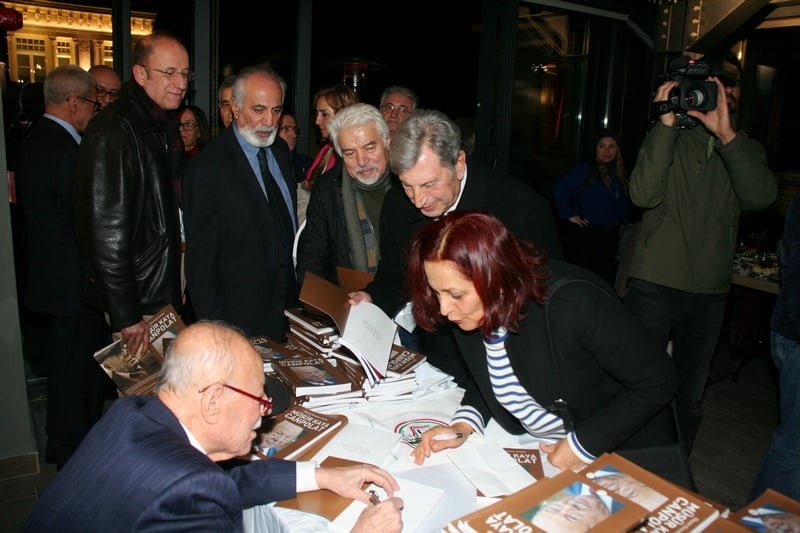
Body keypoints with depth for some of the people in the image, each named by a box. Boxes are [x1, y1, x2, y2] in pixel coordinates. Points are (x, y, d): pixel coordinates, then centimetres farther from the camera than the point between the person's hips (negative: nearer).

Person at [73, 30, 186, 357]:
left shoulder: (164, 126, 11)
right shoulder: (112, 132, -18)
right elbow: (106, 233, -22)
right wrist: (126, 315, -21)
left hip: (164, 291, 9)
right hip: (136, 301, -8)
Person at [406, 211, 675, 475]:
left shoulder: (575, 302, -31)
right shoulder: (466, 318, -13)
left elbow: (657, 383, -19)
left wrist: (584, 444, -20)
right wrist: (463, 425, -11)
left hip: (616, 452, -4)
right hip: (531, 447, 4)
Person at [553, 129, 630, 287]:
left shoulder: (620, 176, 17)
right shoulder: (585, 170, -3)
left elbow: (622, 210, 21)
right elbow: (559, 188, -14)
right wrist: (569, 215, -15)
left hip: (609, 237, 6)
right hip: (584, 234, -6)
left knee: (608, 277, 5)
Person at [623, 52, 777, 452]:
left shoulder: (746, 149, 10)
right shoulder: (668, 138, 1)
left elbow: (760, 197, -12)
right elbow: (644, 194, -18)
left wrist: (726, 134, -21)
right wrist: (667, 123, -20)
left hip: (710, 292, 4)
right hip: (654, 285, -3)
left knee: (690, 396, 15)